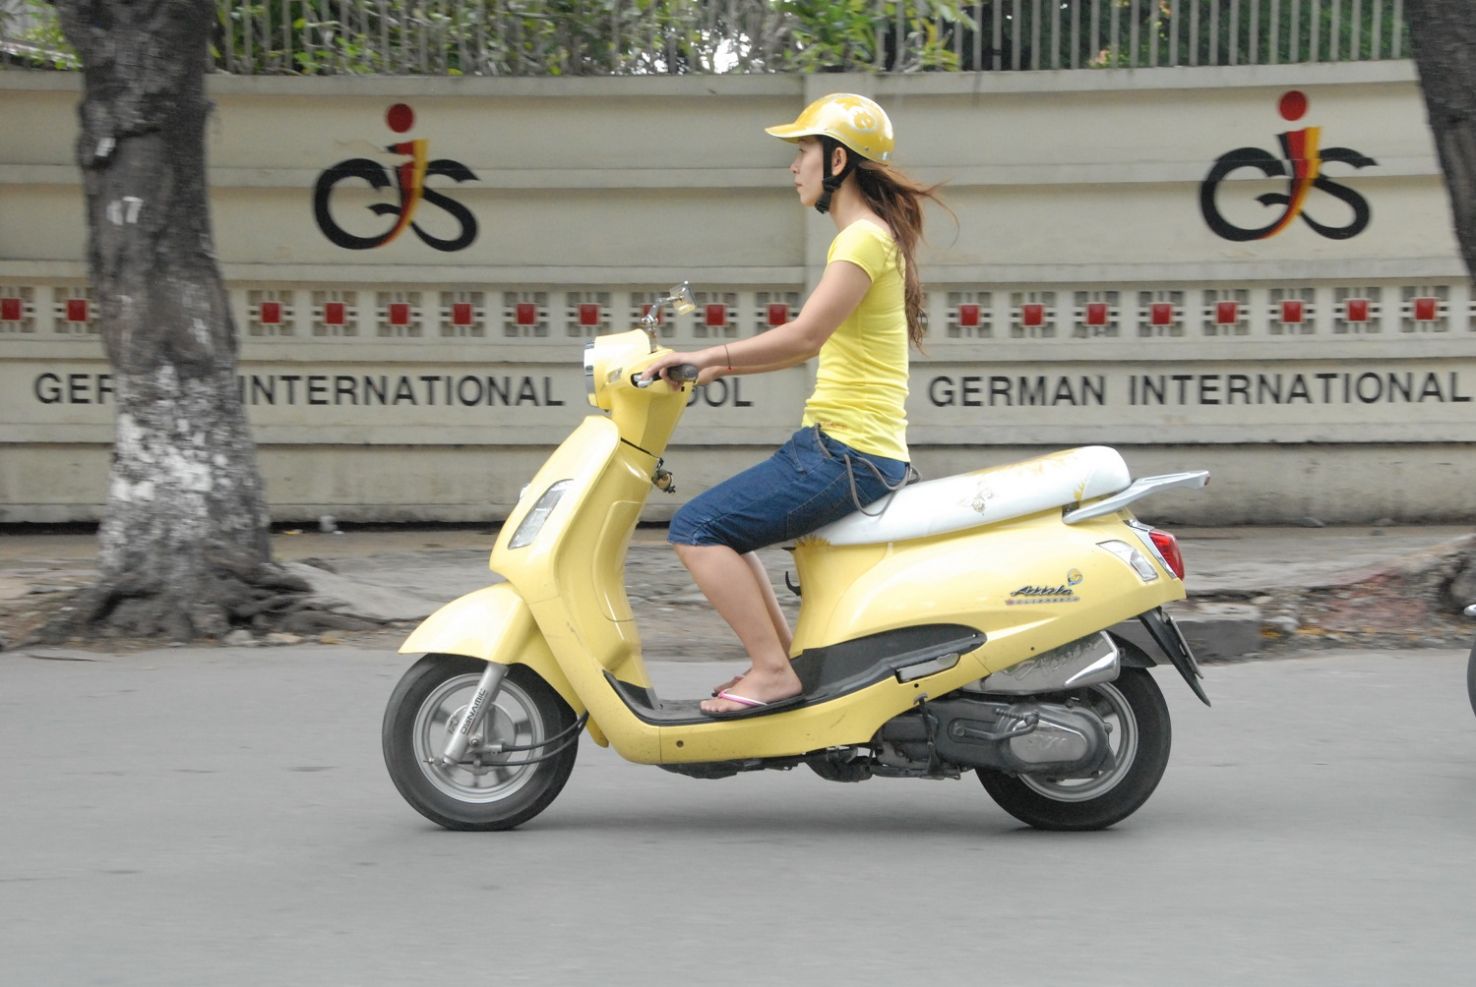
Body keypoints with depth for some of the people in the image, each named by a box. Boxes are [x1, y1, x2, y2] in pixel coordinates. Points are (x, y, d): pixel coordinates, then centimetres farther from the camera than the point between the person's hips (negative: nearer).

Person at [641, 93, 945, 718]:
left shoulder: (864, 238, -13)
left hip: (846, 454, -10)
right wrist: (719, 367, 16)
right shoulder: (865, 236, 18)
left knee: (696, 528, -13)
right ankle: (782, 661, 19)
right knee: (720, 526, 21)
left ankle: (773, 673, -12)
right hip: (841, 446, 10)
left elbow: (804, 336, -24)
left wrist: (704, 356, -20)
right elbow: (812, 346, 21)